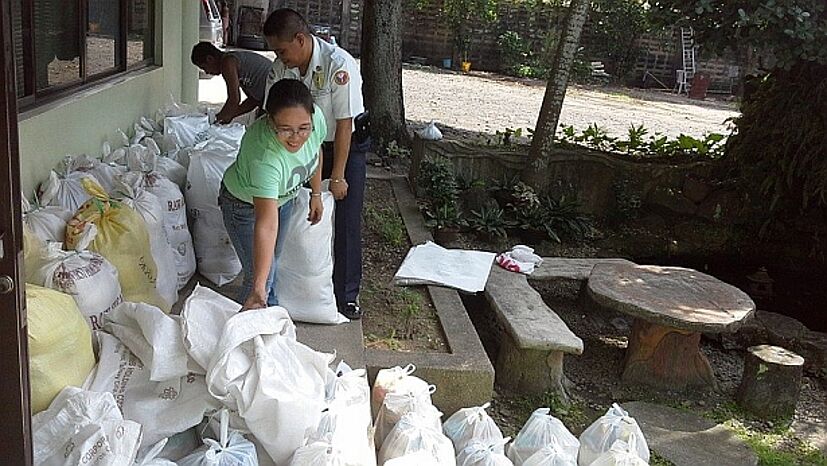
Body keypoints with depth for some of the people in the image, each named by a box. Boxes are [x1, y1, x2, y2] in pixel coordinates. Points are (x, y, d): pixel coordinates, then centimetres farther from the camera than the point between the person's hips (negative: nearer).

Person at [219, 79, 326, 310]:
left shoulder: (316, 117, -29)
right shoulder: (263, 155, -46)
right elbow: (266, 225, -50)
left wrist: (316, 194, 7)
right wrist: (257, 290, -53)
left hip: (283, 196, 6)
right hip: (245, 205, -6)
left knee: (273, 259, 24)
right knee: (261, 275, -8)